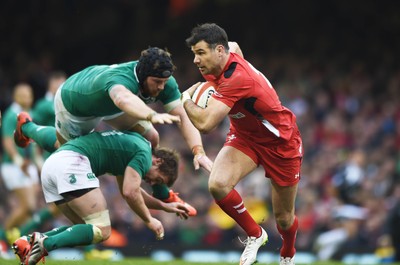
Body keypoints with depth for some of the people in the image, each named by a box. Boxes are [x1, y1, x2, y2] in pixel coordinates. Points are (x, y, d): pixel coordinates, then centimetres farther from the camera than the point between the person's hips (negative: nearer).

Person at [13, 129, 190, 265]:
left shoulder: (129, 146, 31)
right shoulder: (143, 153, 3)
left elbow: (130, 191, 45)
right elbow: (130, 192, -6)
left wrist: (164, 206, 49)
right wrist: (149, 220, 9)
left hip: (50, 165, 10)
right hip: (71, 163, -10)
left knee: (88, 228, 15)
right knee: (102, 231, -10)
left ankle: (31, 241, -4)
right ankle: (46, 243, -27)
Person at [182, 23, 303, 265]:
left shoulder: (237, 78, -35)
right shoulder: (220, 65, -10)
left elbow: (205, 124, -41)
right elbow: (234, 45, 18)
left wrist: (186, 99, -21)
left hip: (280, 142, -7)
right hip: (245, 136, 7)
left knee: (284, 219, 6)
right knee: (218, 184, -23)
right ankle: (255, 235, 2)